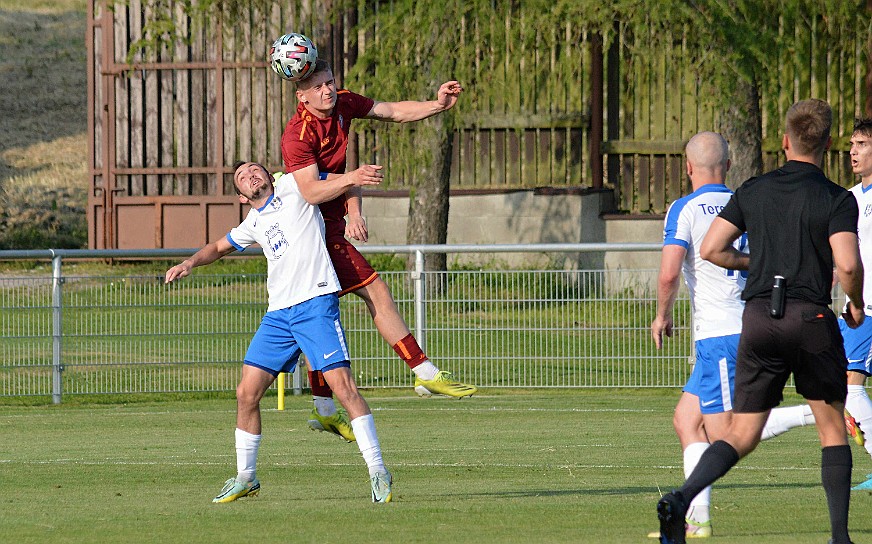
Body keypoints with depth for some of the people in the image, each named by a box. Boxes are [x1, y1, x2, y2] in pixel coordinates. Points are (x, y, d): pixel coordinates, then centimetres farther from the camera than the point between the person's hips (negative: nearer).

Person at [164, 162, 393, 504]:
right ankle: (245, 478, 17)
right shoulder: (254, 223, 20)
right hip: (278, 315, 6)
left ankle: (377, 472, -14)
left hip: (315, 304, -6)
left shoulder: (291, 187, 4)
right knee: (247, 394, 2)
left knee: (342, 383, -17)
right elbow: (220, 247, 37)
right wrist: (190, 262, 19)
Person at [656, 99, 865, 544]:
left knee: (742, 436, 4)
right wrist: (856, 305, 3)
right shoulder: (837, 199, -4)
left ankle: (681, 499, -19)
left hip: (759, 317, 3)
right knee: (833, 428, 14)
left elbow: (711, 249, 6)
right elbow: (847, 264, -17)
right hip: (812, 316, -3)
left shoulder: (753, 191, 8)